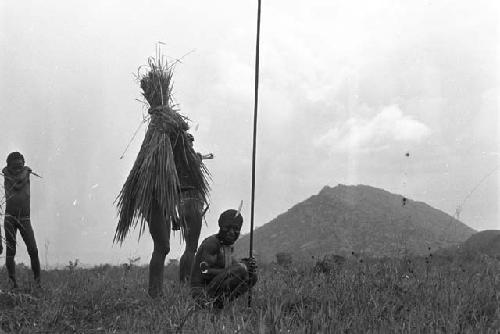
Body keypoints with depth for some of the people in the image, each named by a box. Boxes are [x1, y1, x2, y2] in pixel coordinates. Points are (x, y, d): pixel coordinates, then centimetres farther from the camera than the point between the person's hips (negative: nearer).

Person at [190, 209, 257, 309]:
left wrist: (247, 263, -8)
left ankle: (217, 301, -1)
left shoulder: (228, 246, 14)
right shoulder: (211, 243, -15)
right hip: (202, 292, -9)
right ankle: (211, 300, -17)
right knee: (241, 271, -25)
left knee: (252, 276, 8)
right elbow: (205, 272, -22)